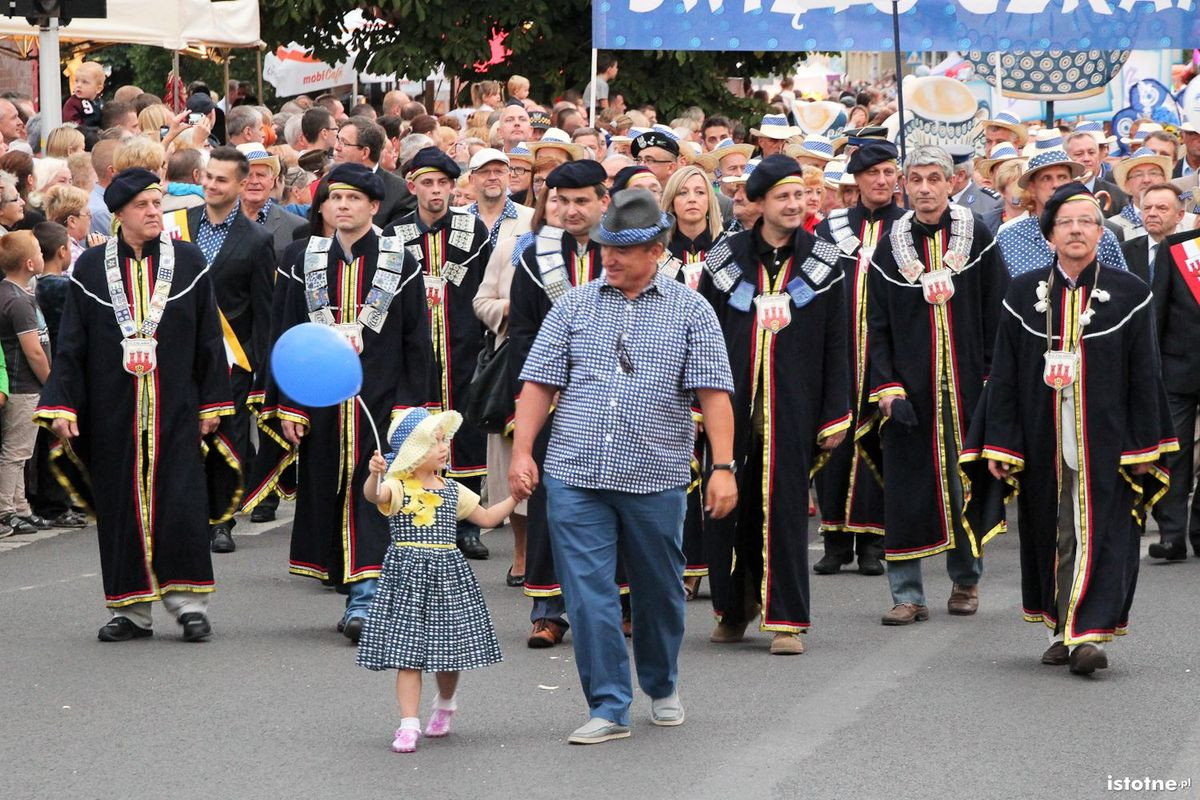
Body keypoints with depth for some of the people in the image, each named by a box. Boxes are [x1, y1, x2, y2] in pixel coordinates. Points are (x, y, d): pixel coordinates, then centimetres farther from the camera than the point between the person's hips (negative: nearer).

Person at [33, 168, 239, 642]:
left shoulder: (189, 262, 3)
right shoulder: (90, 269, 3)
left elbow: (209, 339, 6)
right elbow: (71, 345, 4)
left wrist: (211, 405, 3)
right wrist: (61, 405, -3)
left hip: (175, 408, -1)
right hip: (112, 411, 1)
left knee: (180, 504, -7)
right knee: (121, 505, 3)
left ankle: (188, 603, 4)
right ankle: (131, 610, 10)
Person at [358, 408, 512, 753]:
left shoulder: (452, 490, 12)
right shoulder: (397, 487, -6)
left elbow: (487, 518, 22)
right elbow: (373, 495, -29)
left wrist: (515, 496, 12)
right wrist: (375, 475, -51)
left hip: (447, 574, 4)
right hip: (407, 574, -4)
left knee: (449, 651, 8)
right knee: (407, 654, -7)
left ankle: (445, 703, 37)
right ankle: (409, 725, -5)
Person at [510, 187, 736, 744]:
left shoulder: (691, 311, 3)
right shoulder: (574, 306, 8)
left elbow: (714, 393, -3)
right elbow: (540, 383, 8)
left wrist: (723, 467, -12)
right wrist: (522, 452, -2)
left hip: (656, 478, -1)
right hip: (574, 474, 1)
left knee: (658, 590, 11)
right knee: (588, 592, -5)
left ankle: (662, 688, 34)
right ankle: (609, 706, 1)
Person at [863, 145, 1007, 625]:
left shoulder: (977, 236, 1)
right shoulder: (891, 247, 5)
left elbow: (997, 312, 1)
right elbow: (877, 326, 5)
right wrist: (886, 386, -5)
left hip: (968, 383, -1)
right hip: (909, 385, 1)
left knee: (968, 483, 6)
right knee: (906, 488, -2)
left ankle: (966, 580, 22)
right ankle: (907, 594, 2)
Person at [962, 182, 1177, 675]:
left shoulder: (1128, 294, 1)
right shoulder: (1024, 294, 5)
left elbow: (1145, 376, 2)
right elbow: (1004, 377, 5)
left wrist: (1143, 448, -2)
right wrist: (998, 446, 0)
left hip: (1105, 443, -2)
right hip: (1043, 442, 2)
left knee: (1098, 533, -8)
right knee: (1050, 535, 8)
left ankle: (1089, 634, -12)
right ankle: (1062, 630, 20)